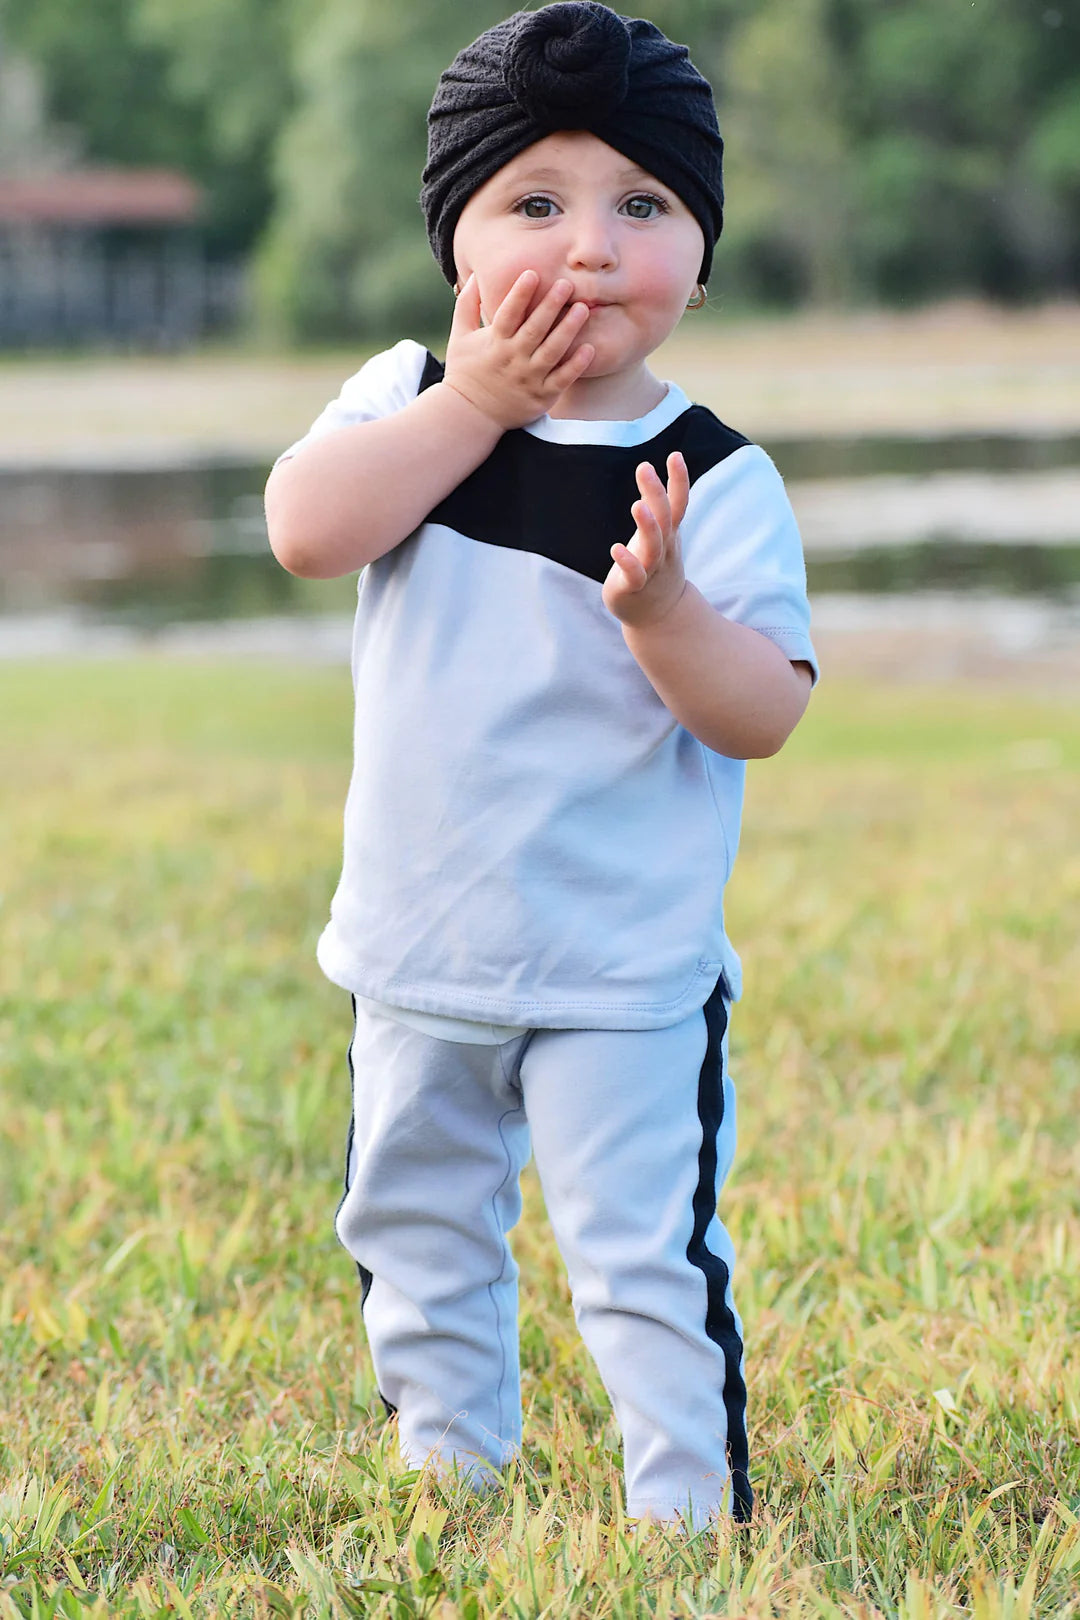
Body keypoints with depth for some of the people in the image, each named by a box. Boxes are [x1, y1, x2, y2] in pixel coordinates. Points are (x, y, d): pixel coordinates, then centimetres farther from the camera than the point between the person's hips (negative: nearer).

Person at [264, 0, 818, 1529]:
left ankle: (692, 1519, 11)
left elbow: (761, 717, -15)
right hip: (421, 950, 4)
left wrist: (665, 611, -34)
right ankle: (449, 1477, 38)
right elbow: (305, 528, -20)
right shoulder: (412, 399, -2)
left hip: (626, 969, -4)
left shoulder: (718, 482, -11)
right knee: (418, 1237, 19)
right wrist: (480, 401, -21)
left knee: (648, 1259, -3)